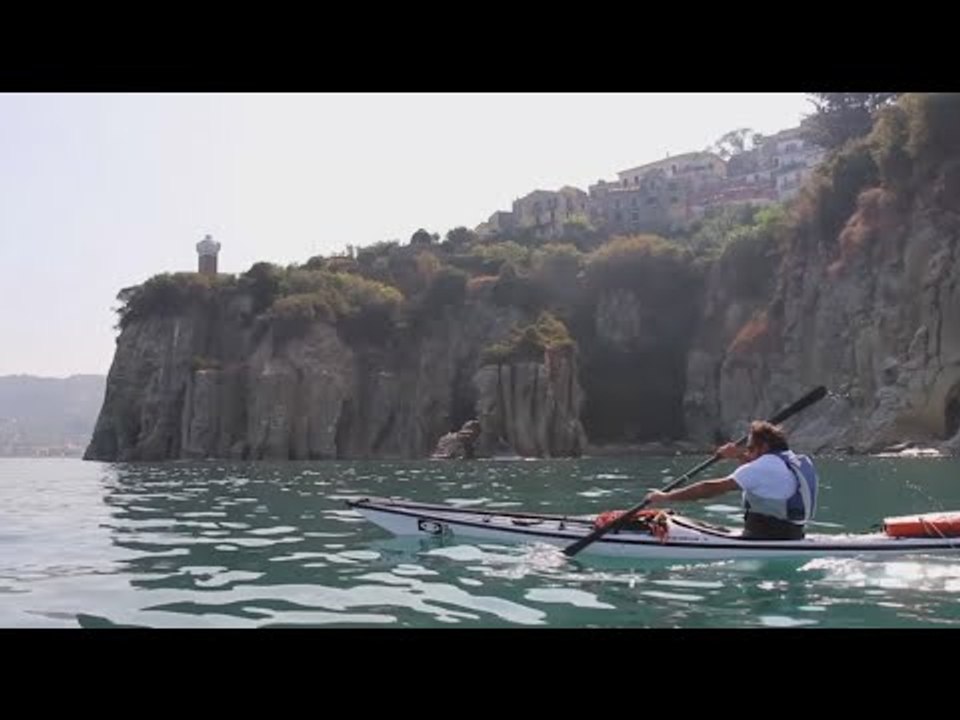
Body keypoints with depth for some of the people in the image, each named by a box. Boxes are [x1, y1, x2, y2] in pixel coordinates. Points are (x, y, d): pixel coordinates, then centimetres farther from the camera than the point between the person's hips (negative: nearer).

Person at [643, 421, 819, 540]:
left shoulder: (765, 466, -14)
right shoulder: (802, 462, 11)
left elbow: (711, 489, -17)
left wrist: (665, 497, -12)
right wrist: (739, 456, 29)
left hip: (767, 540, -10)